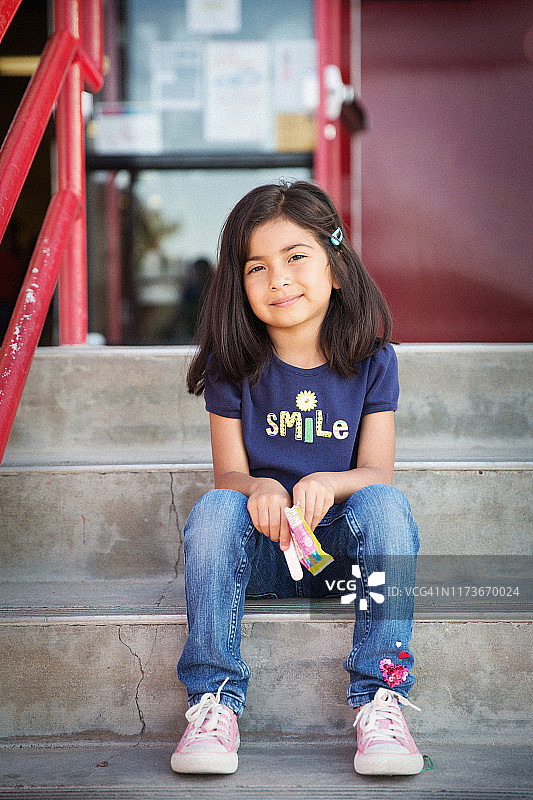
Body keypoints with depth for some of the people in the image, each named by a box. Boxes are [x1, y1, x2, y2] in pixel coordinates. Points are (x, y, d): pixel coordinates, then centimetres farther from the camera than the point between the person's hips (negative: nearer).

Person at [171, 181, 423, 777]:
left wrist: (329, 484, -30)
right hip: (261, 552, 1)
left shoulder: (370, 359, -3)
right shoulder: (233, 365, -2)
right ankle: (213, 702, -25)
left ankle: (380, 701, -29)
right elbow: (228, 471, -5)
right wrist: (257, 487, -30)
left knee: (385, 504, -30)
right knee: (215, 508, -29)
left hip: (345, 548, 0)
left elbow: (377, 471, -7)